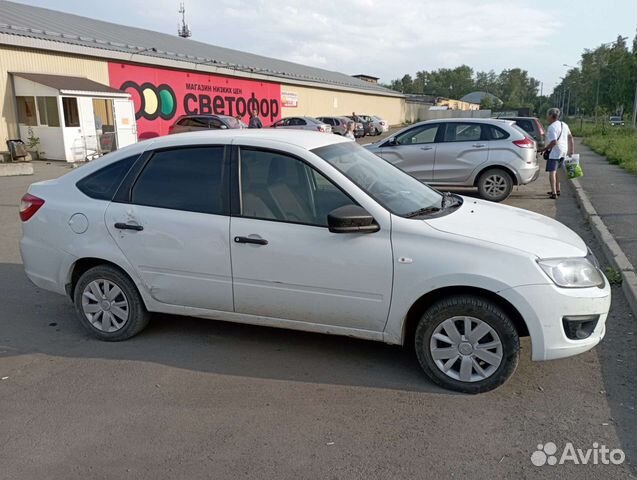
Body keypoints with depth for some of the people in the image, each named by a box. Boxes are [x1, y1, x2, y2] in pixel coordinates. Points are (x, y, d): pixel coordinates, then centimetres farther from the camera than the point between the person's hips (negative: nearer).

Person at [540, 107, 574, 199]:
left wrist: (544, 149, -17)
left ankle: (554, 193, -11)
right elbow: (570, 138, 16)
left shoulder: (552, 127, -18)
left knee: (552, 172, -7)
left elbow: (554, 142, -25)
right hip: (563, 152, 9)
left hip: (554, 152, -9)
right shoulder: (564, 125, 12)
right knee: (557, 171, 22)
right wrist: (571, 150, 20)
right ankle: (557, 190, 31)